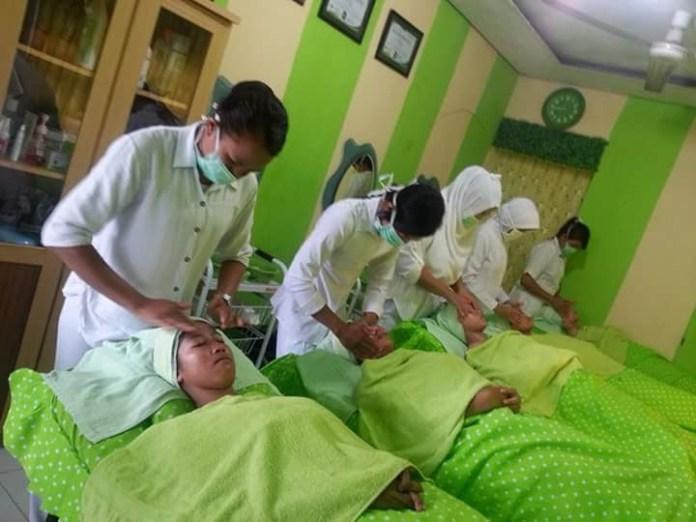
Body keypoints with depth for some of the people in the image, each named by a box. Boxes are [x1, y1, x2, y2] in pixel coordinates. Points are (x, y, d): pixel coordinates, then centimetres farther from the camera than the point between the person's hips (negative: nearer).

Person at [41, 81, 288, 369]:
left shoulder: (246, 187, -5)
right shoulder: (143, 151, -22)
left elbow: (236, 253, 12)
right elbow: (62, 232, -24)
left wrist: (222, 297, -9)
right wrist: (140, 305, -28)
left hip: (163, 331, 4)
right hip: (99, 323, -4)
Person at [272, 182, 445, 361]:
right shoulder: (344, 216, -31)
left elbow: (380, 282, -1)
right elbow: (297, 280, -34)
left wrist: (369, 319, -20)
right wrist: (342, 329, -34)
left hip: (331, 312, 6)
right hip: (302, 308, -6)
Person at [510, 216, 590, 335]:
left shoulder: (563, 255, 11)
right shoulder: (547, 249, -15)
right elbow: (526, 280, -23)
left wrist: (560, 302, -2)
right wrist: (553, 300, -22)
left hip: (542, 306, 9)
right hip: (525, 306, -9)